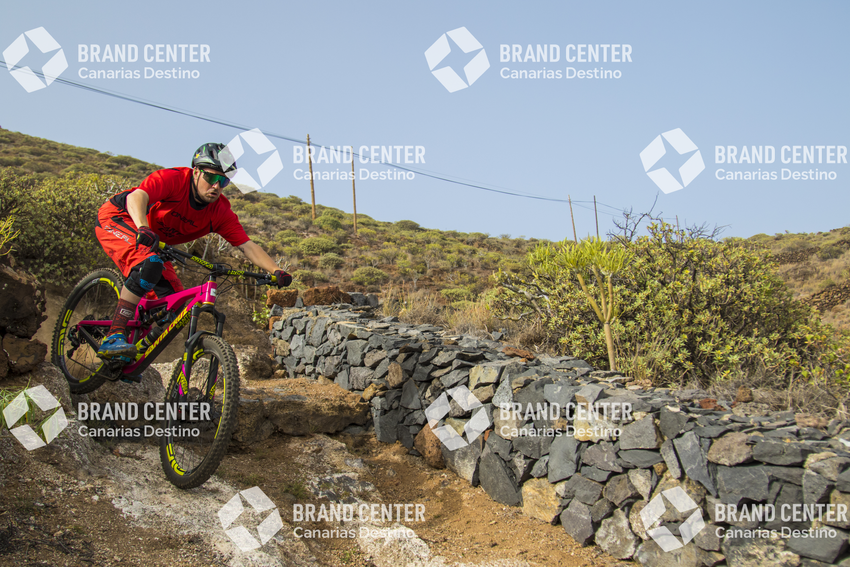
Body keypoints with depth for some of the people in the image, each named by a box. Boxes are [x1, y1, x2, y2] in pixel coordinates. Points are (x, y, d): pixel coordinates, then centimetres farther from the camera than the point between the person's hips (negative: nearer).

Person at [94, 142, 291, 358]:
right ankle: (113, 339, -35)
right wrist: (143, 228, -63)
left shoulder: (220, 212, -14)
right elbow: (136, 197, -43)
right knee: (150, 265, -36)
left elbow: (248, 246, -18)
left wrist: (277, 272, -33)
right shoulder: (173, 178, -28)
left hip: (153, 242, 7)